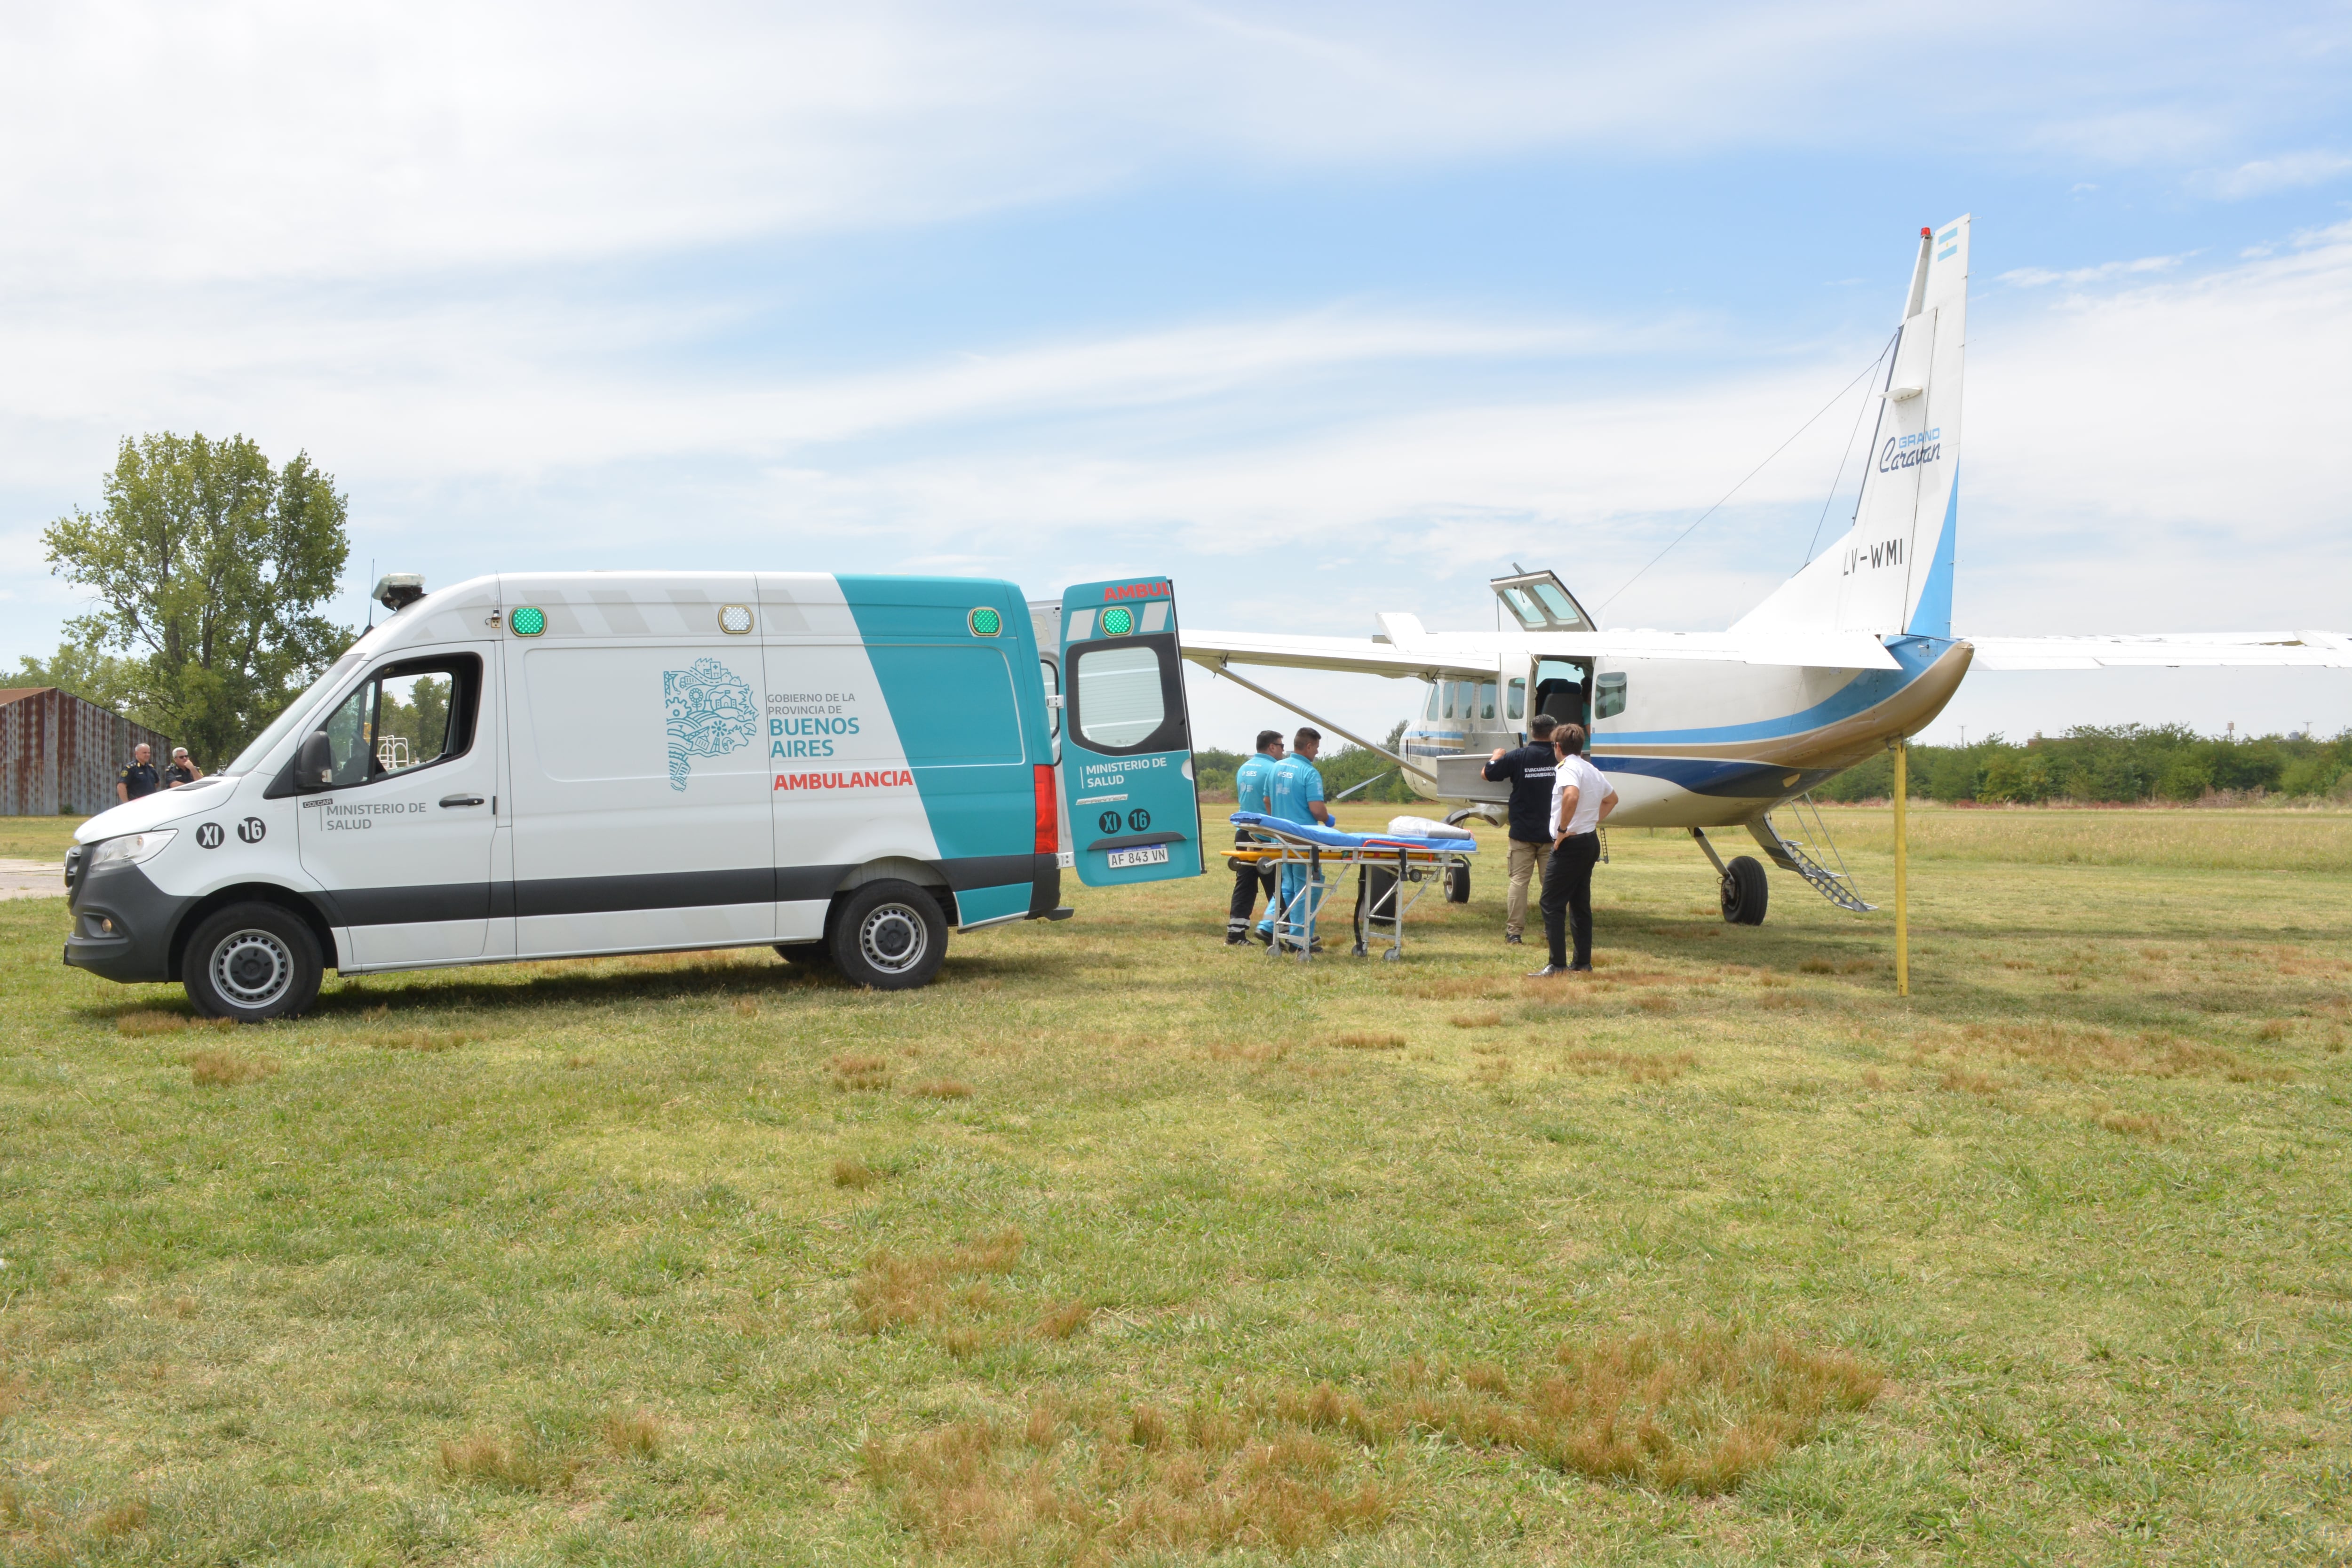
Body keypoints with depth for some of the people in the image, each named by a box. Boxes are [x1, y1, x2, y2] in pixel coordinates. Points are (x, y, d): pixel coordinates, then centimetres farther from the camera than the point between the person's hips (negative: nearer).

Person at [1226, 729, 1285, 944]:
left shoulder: (1243, 769, 14)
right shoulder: (1273, 769, -12)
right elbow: (1273, 803, -17)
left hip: (1243, 833, 8)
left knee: (1244, 885, 9)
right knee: (1276, 887, -1)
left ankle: (1235, 934, 7)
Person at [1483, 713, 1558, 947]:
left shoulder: (1517, 757, -8)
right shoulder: (1560, 759, -6)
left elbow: (1488, 775, 3)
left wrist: (1496, 757, 22)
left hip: (1522, 831, -1)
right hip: (1551, 832, 1)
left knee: (1519, 881, 3)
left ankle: (1513, 932, 0)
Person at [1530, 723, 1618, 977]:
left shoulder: (1568, 768, -13)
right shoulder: (1592, 770, 15)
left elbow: (1572, 795, -34)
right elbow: (1612, 798, 33)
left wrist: (1563, 829, -25)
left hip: (1570, 844, -9)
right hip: (1591, 841, 9)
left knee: (1551, 904, -6)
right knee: (1580, 904, 13)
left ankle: (1558, 965, -10)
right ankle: (1583, 963, 15)